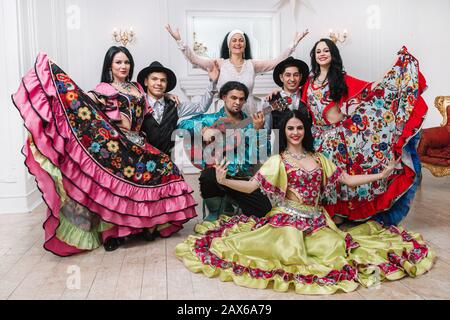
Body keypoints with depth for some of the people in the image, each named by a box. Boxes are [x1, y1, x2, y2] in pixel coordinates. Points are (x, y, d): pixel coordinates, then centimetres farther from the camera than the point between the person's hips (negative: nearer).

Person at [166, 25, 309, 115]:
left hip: (249, 114, 2)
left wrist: (293, 44, 0)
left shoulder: (252, 64, 10)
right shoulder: (220, 63, 4)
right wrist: (179, 40, -12)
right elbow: (195, 59, -4)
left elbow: (277, 62, 5)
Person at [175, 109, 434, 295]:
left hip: (317, 222, 4)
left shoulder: (318, 159, 13)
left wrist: (382, 175, 9)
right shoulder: (278, 161, 0)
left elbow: (349, 180, 13)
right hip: (288, 221, -4)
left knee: (337, 253, -19)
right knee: (288, 256, -28)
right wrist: (224, 181, -26)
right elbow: (250, 186, -9)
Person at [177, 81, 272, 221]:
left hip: (243, 178, 2)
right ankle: (214, 213, -4)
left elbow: (264, 152, -1)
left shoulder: (250, 123, 10)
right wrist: (203, 129, -20)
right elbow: (183, 124, -6)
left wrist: (258, 129, -15)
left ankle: (228, 204, 14)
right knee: (209, 176, -37)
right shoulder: (211, 119, 6)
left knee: (264, 210, -16)